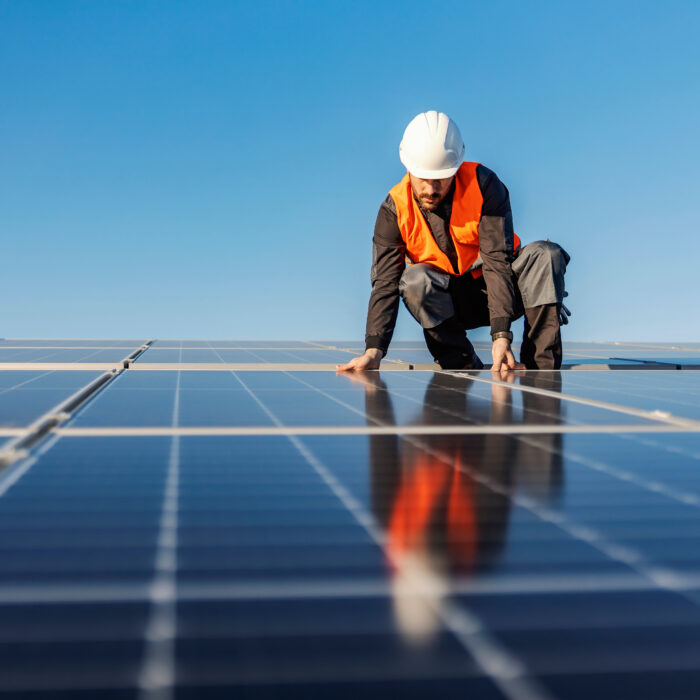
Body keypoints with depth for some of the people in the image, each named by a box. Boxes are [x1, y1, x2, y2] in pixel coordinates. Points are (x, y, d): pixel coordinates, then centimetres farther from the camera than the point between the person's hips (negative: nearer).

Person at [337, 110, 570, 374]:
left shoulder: (483, 184, -18)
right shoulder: (394, 209, -13)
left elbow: (497, 261, -25)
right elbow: (386, 282, -18)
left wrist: (501, 334, -35)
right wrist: (374, 349, -33)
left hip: (501, 287, 0)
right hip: (449, 302, 0)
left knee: (545, 254, -27)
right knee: (415, 280, -31)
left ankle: (540, 368, -25)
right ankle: (465, 369, -18)